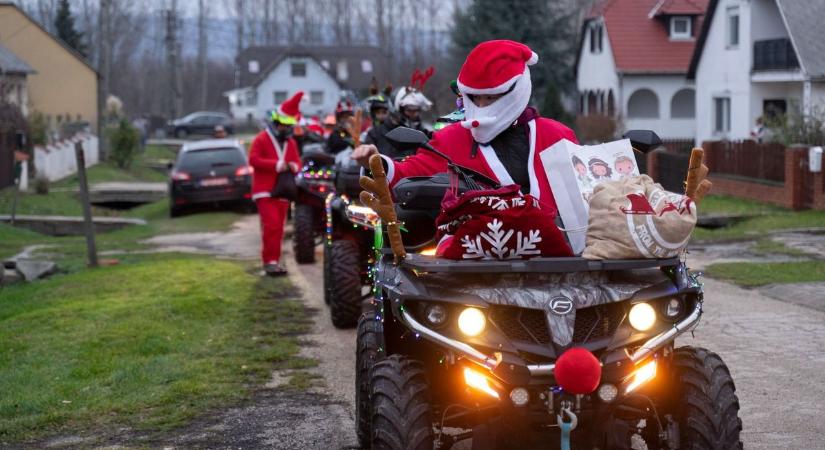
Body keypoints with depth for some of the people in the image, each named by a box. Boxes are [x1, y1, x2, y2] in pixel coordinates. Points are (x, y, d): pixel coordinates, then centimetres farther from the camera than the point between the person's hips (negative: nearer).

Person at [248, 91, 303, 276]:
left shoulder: (291, 143, 17)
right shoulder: (262, 139, -2)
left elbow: (297, 161, 21)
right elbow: (253, 159, -12)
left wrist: (294, 166, -5)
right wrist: (276, 165, -17)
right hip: (265, 191, -6)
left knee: (278, 228, 7)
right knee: (272, 224, -18)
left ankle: (274, 261, 13)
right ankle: (270, 261, -16)